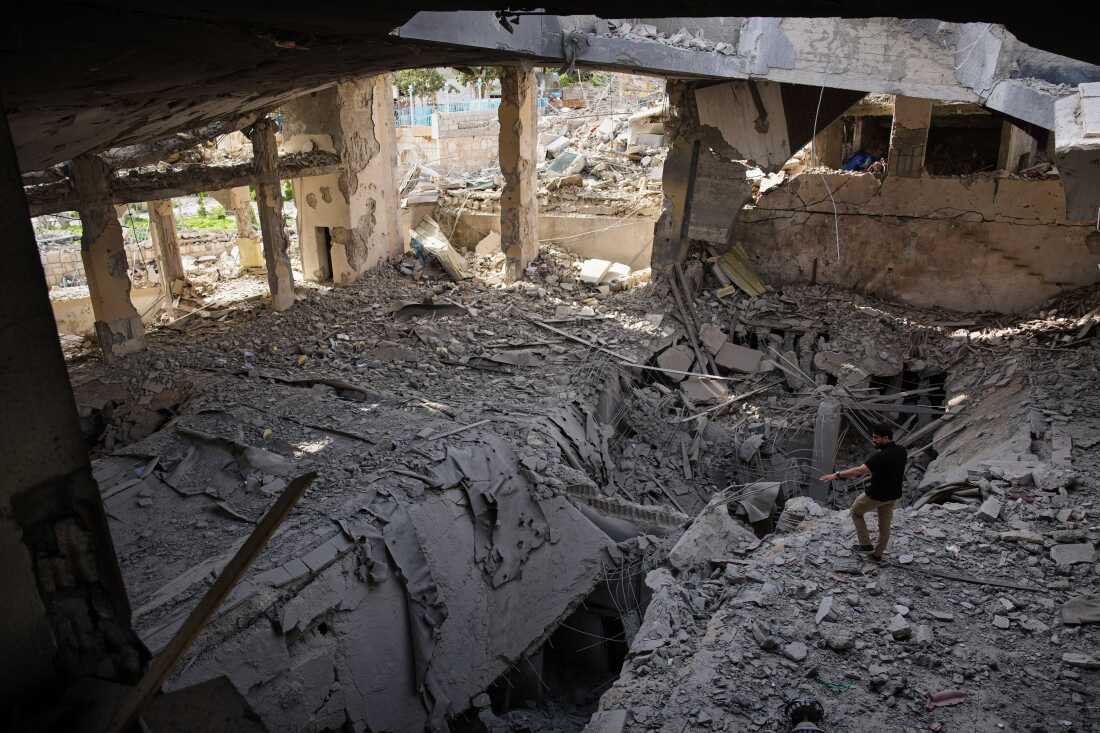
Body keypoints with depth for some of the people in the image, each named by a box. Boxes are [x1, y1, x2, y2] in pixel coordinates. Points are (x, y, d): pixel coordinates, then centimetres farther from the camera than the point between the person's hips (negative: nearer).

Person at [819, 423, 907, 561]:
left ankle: (865, 544, 20)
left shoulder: (881, 456, -31)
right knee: (885, 525, 19)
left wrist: (837, 475, -37)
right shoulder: (901, 450, -7)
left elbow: (860, 470, -39)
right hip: (893, 495, 7)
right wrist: (878, 445, 6)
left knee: (856, 511, 19)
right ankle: (878, 554, 34)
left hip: (877, 495, -7)